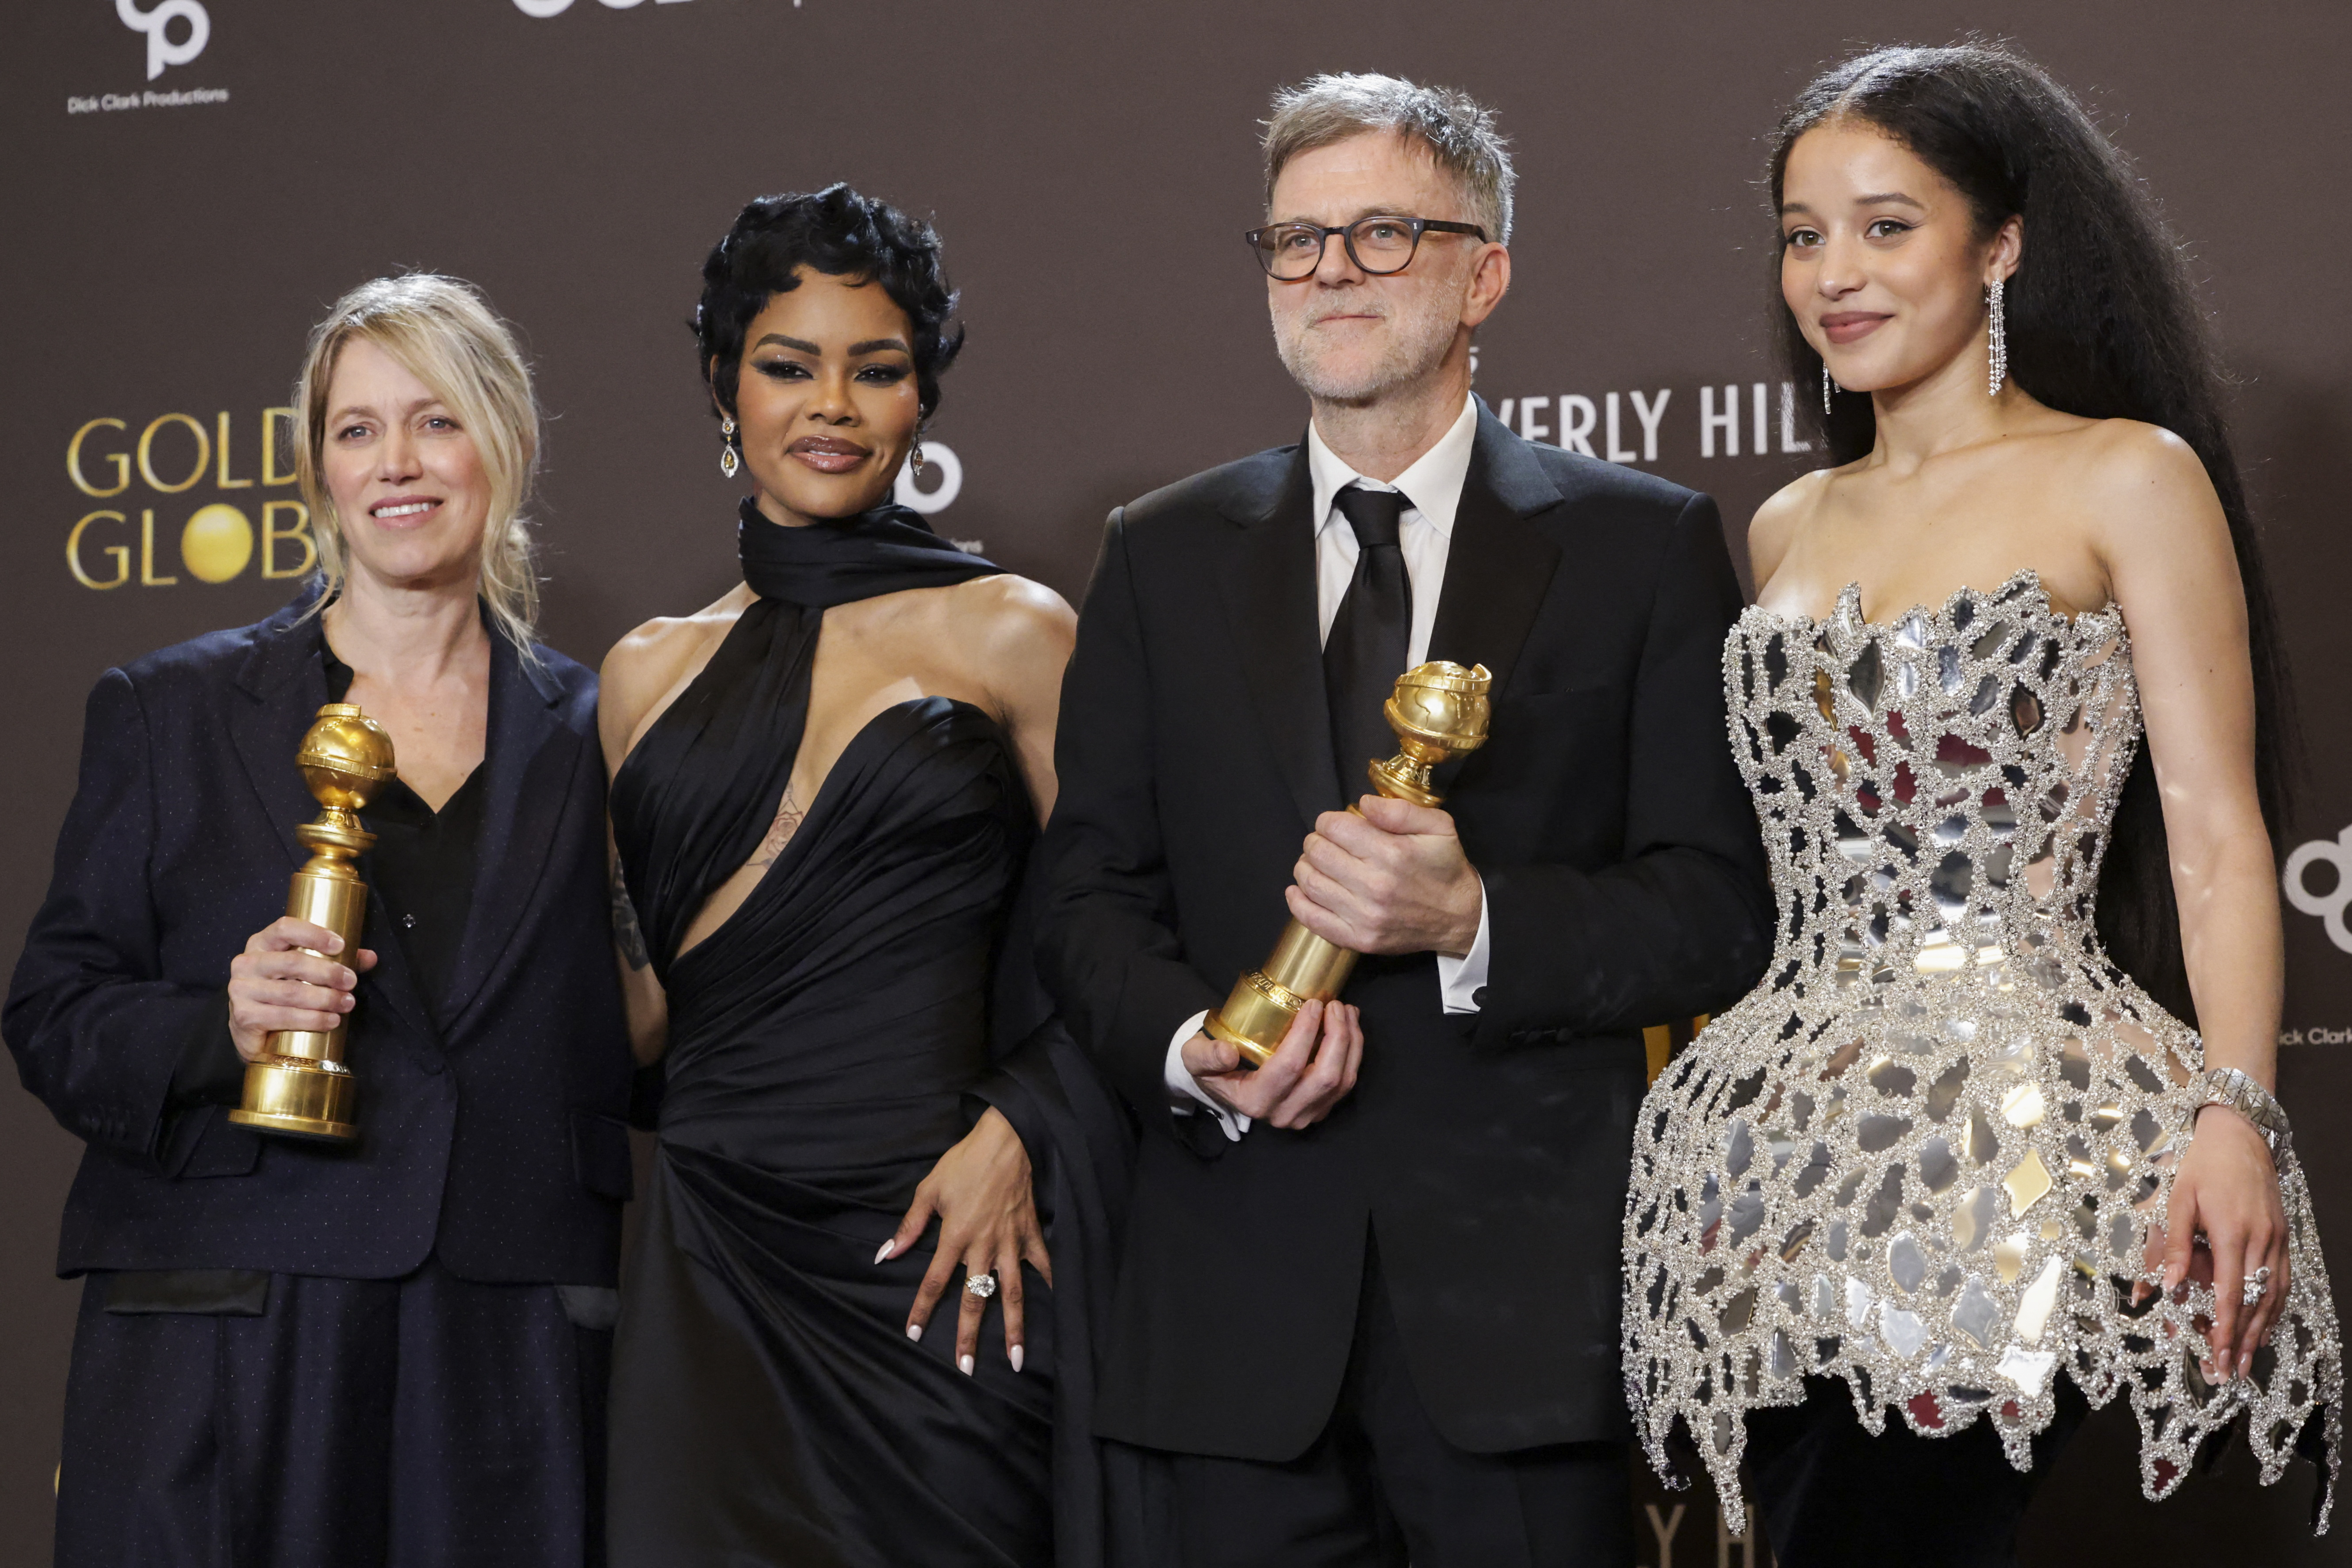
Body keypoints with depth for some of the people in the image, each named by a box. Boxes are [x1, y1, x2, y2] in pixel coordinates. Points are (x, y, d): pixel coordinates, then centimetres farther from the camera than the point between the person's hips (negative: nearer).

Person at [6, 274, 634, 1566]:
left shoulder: (589, 734, 9)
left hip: (507, 1359, 1)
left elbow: (627, 1057, 12)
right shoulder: (168, 713, 6)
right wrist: (217, 1029, -14)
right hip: (225, 1351, -1)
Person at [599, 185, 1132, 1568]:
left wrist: (1013, 1136, -15)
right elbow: (639, 1006, 16)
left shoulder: (1008, 632, 2)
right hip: (717, 1264, 3)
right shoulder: (651, 673, 13)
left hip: (945, 1259, -3)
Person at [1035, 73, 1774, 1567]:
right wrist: (1188, 1047, -9)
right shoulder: (1166, 555, 13)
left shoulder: (1642, 545, 4)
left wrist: (1474, 922, -16)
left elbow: (1722, 910, -1)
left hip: (1522, 1299, -2)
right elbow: (1090, 893, 11)